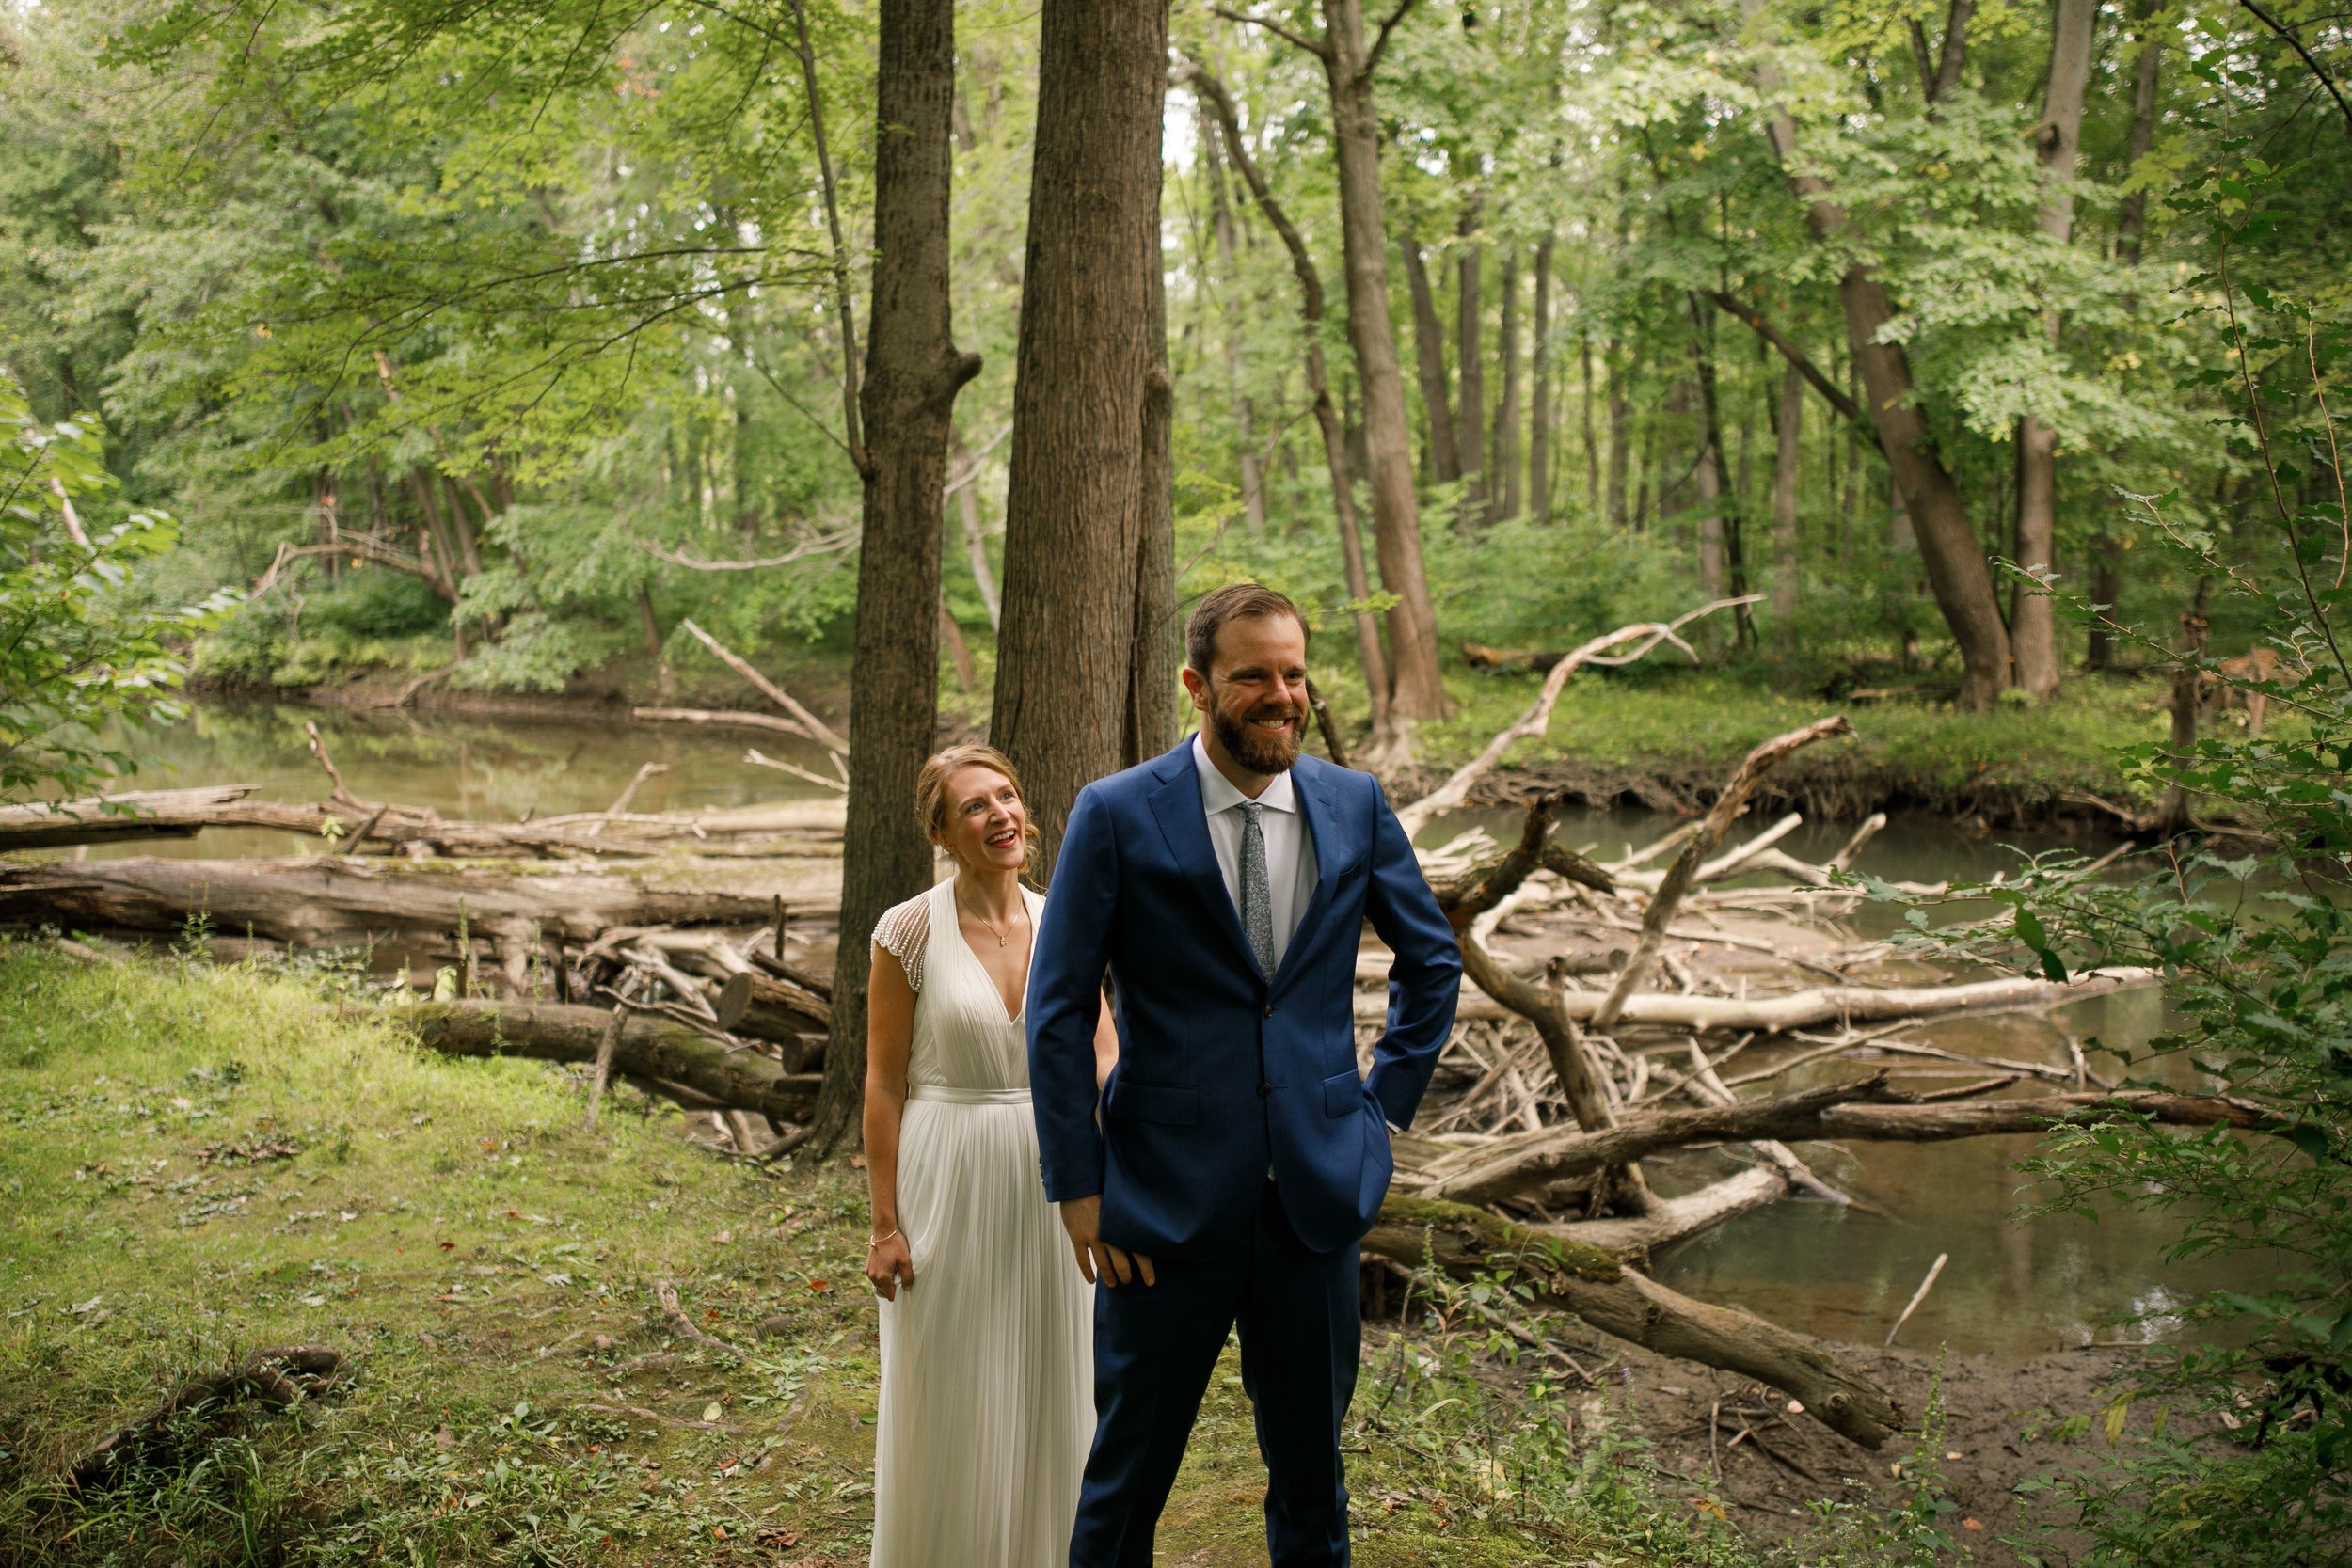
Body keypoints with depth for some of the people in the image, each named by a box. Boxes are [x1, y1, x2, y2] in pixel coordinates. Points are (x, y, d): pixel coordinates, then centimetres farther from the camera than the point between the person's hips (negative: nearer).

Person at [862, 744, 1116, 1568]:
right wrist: (884, 1223, -8)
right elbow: (883, 1082, -7)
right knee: (947, 1400, 6)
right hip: (948, 1182, -4)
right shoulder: (910, 932, -9)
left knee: (1043, 1389, 13)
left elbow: (1102, 1057, 4)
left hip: (1047, 1184, 4)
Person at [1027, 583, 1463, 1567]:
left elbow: (1431, 959, 17)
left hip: (1320, 1192, 3)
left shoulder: (1355, 806, 3)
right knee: (1129, 1470, 9)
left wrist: (1389, 1102, 9)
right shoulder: (1118, 815, -7)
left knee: (1311, 1469, 15)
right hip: (1168, 1198, -3)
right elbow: (1058, 1013, -5)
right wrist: (1077, 1188, -8)